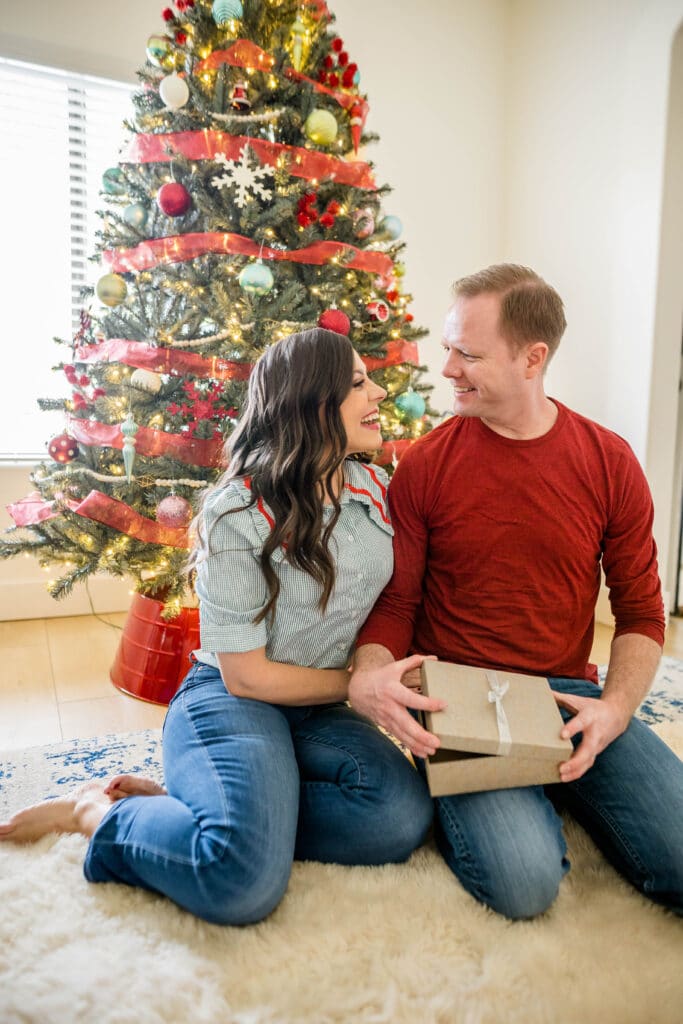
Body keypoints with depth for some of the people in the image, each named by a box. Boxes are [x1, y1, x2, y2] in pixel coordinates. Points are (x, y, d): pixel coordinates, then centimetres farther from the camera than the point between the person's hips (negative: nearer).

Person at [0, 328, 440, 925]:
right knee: (245, 880, -31)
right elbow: (245, 676, -13)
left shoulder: (376, 490, 2)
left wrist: (389, 677, -4)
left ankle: (187, 799, -6)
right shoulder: (238, 513, -16)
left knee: (403, 816, -24)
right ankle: (97, 812, -1)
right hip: (230, 699, -6)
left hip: (320, 711, 6)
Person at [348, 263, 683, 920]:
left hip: (569, 693, 3)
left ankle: (555, 797, 14)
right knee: (523, 882, -22)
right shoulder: (424, 466, -5)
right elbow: (395, 601, -1)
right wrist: (368, 676, -22)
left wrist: (616, 708, -12)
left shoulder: (610, 463, 0)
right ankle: (468, 803, 10)